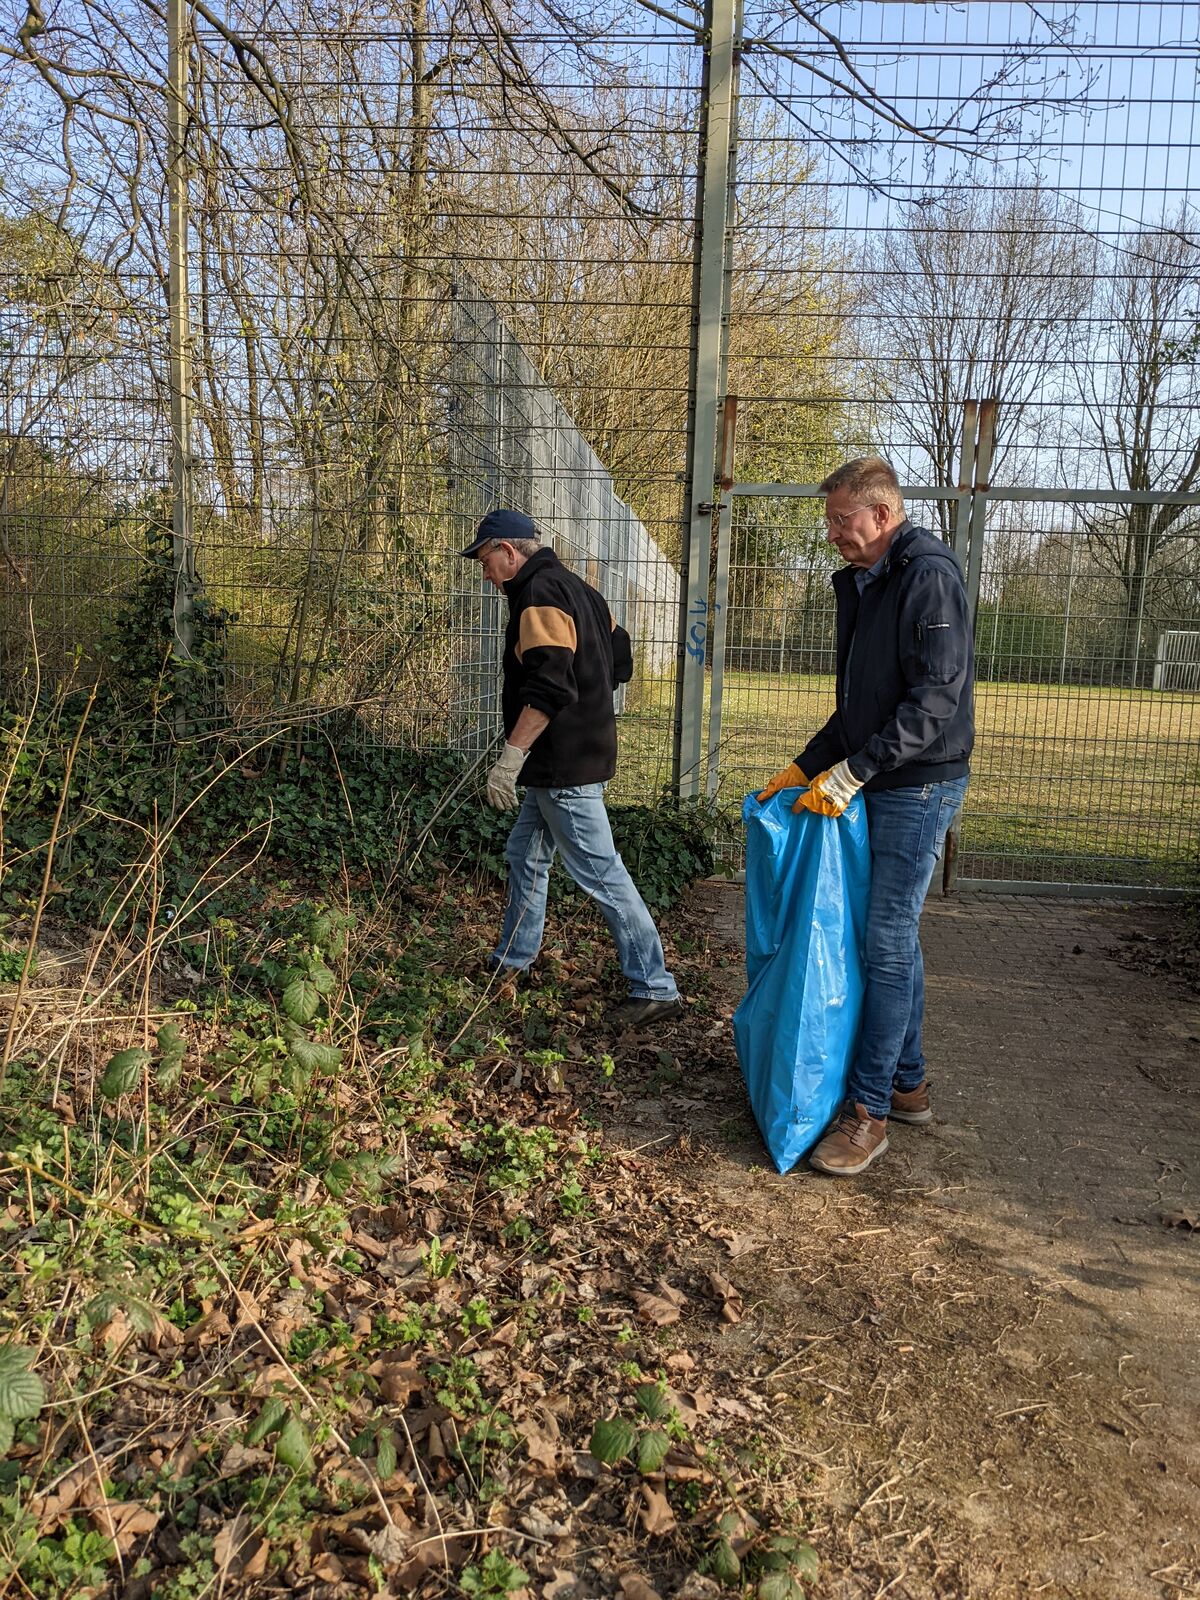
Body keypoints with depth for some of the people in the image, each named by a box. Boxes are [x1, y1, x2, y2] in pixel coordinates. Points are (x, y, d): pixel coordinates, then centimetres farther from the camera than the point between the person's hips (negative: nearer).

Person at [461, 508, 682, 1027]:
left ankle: (655, 989, -1)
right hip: (572, 755, 11)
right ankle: (512, 961, 34)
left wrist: (511, 755, -26)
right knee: (525, 856, 20)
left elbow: (549, 689, -26)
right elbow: (619, 658, 20)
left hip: (565, 765, -11)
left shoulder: (540, 596, -17)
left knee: (600, 873, -6)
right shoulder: (575, 588, 15)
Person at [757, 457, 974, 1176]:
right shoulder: (865, 585, 15)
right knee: (895, 935, 14)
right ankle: (908, 1084, 26)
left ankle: (868, 1110, 3)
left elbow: (935, 698, -22)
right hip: (880, 789, 9)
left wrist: (850, 772, -22)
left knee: (888, 942, -6)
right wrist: (807, 766, 11)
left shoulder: (930, 575, -15)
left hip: (921, 786, -9)